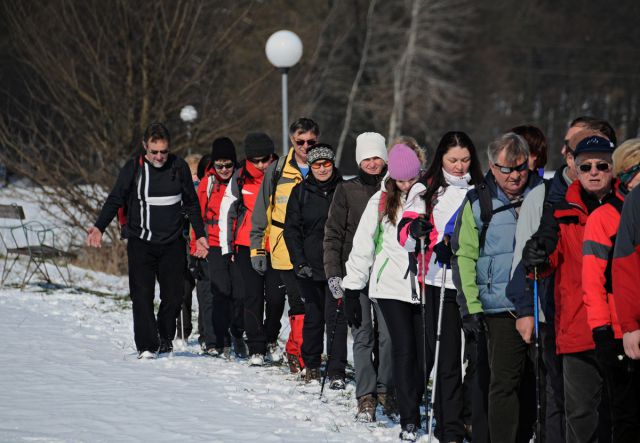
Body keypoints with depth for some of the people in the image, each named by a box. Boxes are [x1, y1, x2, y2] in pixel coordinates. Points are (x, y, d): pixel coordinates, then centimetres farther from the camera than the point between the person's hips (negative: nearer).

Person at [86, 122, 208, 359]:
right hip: (141, 243, -2)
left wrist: (200, 234, 16)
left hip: (173, 243, 2)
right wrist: (99, 227, -14)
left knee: (173, 295, 2)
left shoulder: (179, 167, 3)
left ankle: (165, 338, 22)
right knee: (142, 295, -10)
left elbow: (191, 204, 14)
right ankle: (147, 346, -8)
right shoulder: (133, 168, -3)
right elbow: (115, 199, -1)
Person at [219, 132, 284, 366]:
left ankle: (271, 338, 23)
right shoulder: (240, 179, 2)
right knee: (252, 298, -3)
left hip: (276, 247, 0)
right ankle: (256, 349, 1)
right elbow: (226, 212, 8)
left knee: (276, 297, -3)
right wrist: (227, 247, 5)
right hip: (247, 247, 0)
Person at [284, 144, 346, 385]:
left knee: (335, 317, -9)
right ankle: (311, 365, 26)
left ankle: (336, 372, -8)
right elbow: (292, 229, 5)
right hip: (309, 265, 2)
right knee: (313, 315, 10)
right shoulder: (301, 192, 6)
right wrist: (299, 262, -5)